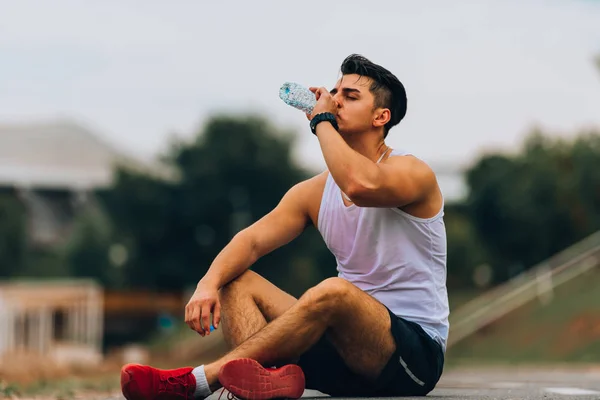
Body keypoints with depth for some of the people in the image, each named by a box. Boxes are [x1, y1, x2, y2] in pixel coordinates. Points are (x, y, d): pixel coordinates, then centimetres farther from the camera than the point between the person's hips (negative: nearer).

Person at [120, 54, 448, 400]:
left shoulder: (413, 173, -8)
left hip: (416, 352, -7)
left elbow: (360, 184, -32)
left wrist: (322, 119, -15)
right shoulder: (313, 192, 13)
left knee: (334, 291, -36)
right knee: (236, 281, -4)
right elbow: (251, 241, 2)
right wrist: (208, 283, -19)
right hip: (347, 349, 7)